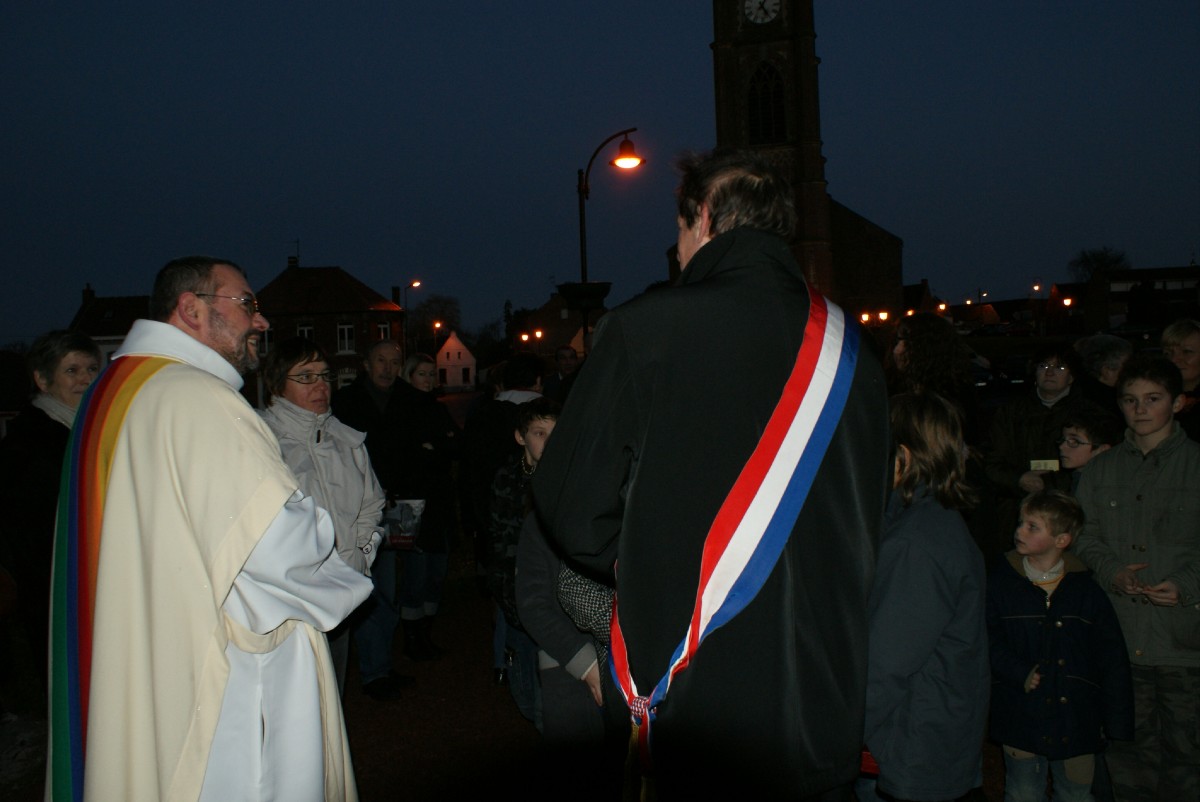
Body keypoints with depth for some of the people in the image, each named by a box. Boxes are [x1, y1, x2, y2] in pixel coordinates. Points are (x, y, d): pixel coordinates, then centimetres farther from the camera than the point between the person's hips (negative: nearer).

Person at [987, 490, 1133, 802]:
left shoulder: (1086, 590, -1)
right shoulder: (1001, 581, -2)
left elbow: (1113, 662, 2)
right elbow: (988, 640, -6)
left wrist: (1117, 724, 0)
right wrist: (1020, 674, -20)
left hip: (1077, 728, 1)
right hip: (1021, 718, -1)